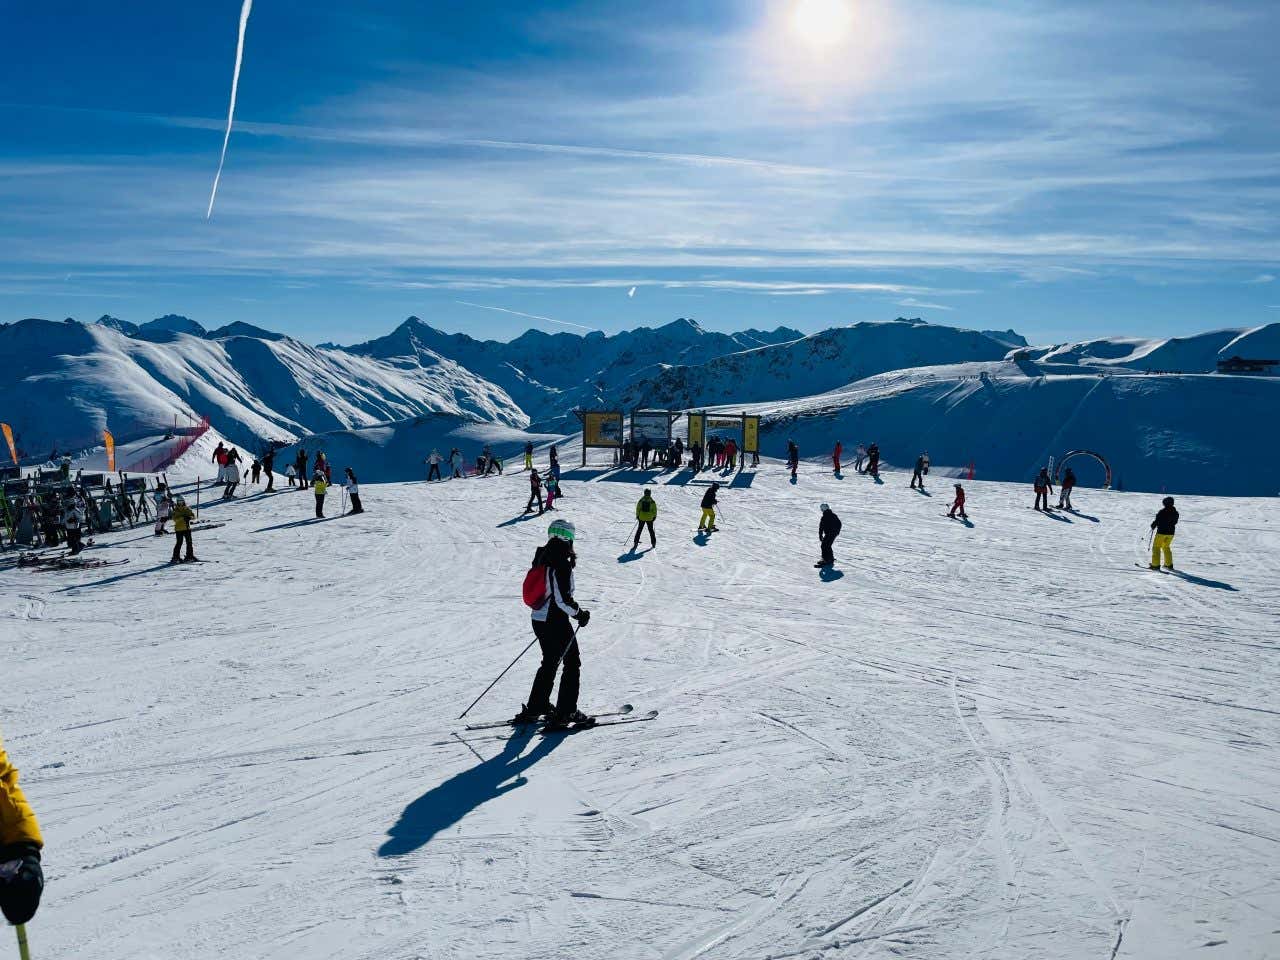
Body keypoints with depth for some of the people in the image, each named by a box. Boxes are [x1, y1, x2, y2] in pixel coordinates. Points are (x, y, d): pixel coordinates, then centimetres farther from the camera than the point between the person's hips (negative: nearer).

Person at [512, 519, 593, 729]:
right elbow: (563, 599, -23)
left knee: (550, 663, 21)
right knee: (572, 664, 5)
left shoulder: (542, 558, 6)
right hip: (556, 622, -8)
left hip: (538, 618, 9)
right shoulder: (561, 564, -20)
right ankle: (565, 712, 6)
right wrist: (579, 614, -8)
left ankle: (534, 708, 27)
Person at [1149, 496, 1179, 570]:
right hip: (1171, 533, 6)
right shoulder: (1175, 513, 2)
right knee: (1166, 547, 23)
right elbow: (1175, 522, 14)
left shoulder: (1162, 512, -18)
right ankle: (1169, 565, 25)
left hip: (1161, 533, -6)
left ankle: (1155, 565, -2)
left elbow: (1157, 521, -13)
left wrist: (1153, 526, 7)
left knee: (1156, 547, 3)